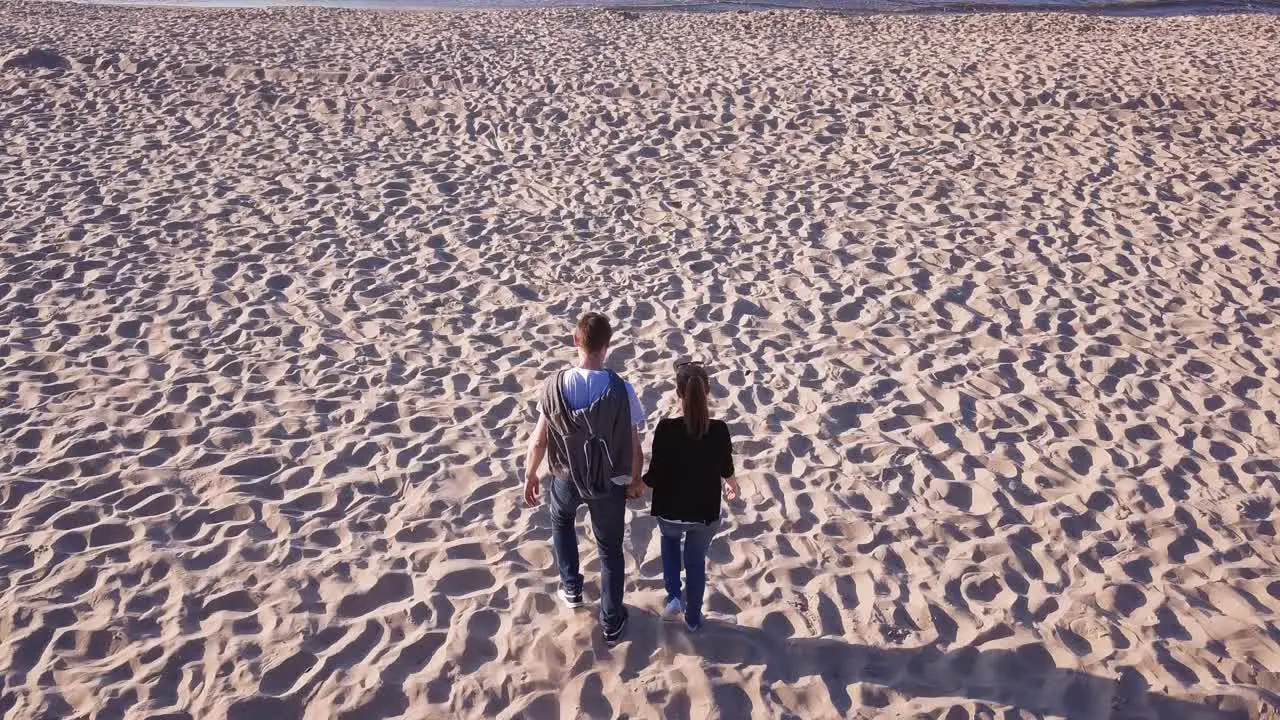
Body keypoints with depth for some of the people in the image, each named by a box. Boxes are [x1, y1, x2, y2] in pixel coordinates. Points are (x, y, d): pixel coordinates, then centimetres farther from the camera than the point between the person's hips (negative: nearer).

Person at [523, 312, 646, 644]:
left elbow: (538, 442, -9)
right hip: (610, 485, -1)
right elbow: (634, 448, -13)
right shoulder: (621, 390, -23)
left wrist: (530, 476, 8)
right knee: (610, 550, 20)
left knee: (561, 521, 36)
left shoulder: (554, 385, -19)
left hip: (566, 479, 1)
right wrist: (635, 480, 7)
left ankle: (571, 588, 43)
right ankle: (611, 623, 34)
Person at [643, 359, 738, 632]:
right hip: (706, 513, 1)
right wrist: (732, 484, 24)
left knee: (670, 539, 34)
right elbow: (726, 469, 0)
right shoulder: (719, 430, -17)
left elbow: (656, 476, -16)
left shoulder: (666, 429, -23)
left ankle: (674, 597, 23)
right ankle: (693, 618, 41)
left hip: (670, 511, -1)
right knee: (696, 561, 25)